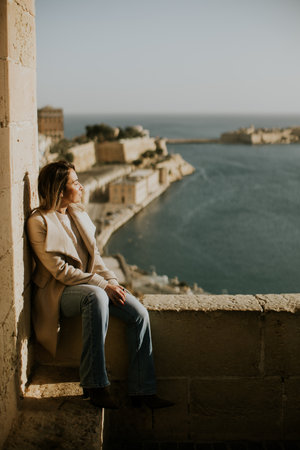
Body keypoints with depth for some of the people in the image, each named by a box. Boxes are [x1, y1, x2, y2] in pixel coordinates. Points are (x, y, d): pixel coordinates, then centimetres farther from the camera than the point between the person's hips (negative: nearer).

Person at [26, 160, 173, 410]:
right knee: (96, 297, -40)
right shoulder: (40, 222, -13)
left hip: (91, 284, 7)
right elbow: (61, 270, -17)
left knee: (139, 313, -14)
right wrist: (103, 285, -21)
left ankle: (143, 391, -7)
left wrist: (113, 281, -3)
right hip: (58, 291, -7)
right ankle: (95, 386, -32)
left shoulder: (78, 212, 10)